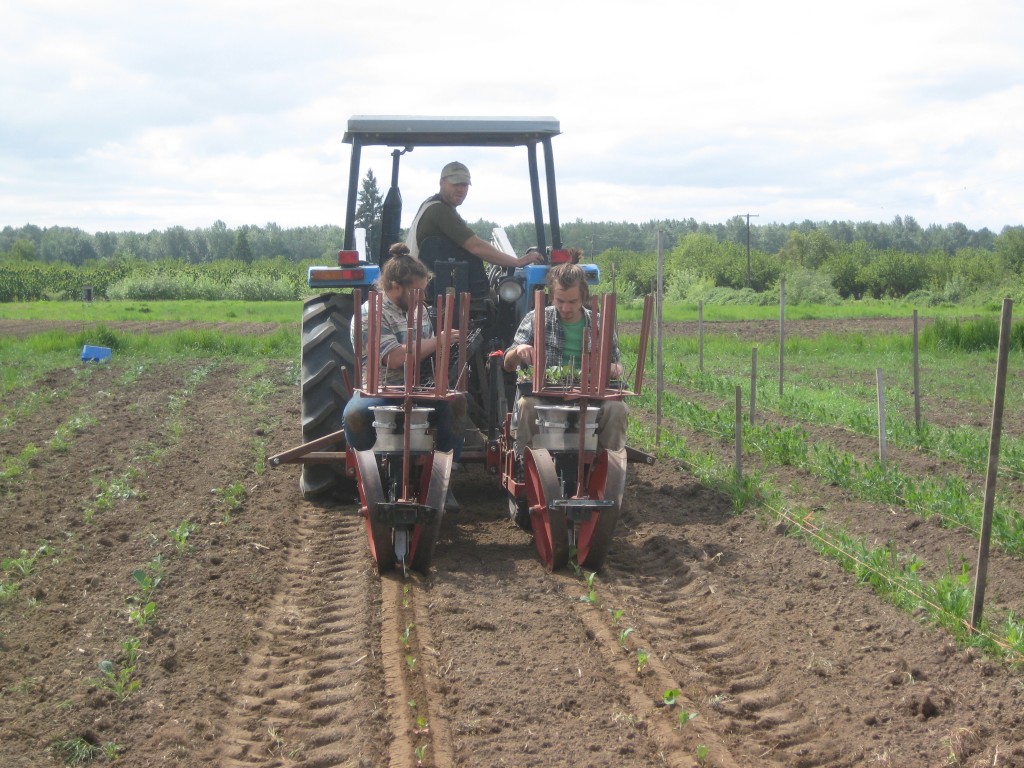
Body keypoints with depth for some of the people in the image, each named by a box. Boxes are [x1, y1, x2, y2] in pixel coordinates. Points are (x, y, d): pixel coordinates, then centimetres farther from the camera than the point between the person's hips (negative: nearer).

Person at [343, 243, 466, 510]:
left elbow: (428, 355, 25)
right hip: (378, 394, -5)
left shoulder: (418, 309, 13)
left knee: (455, 403, -24)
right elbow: (395, 358, -25)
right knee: (356, 415, -38)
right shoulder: (369, 314, -12)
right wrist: (438, 342, -20)